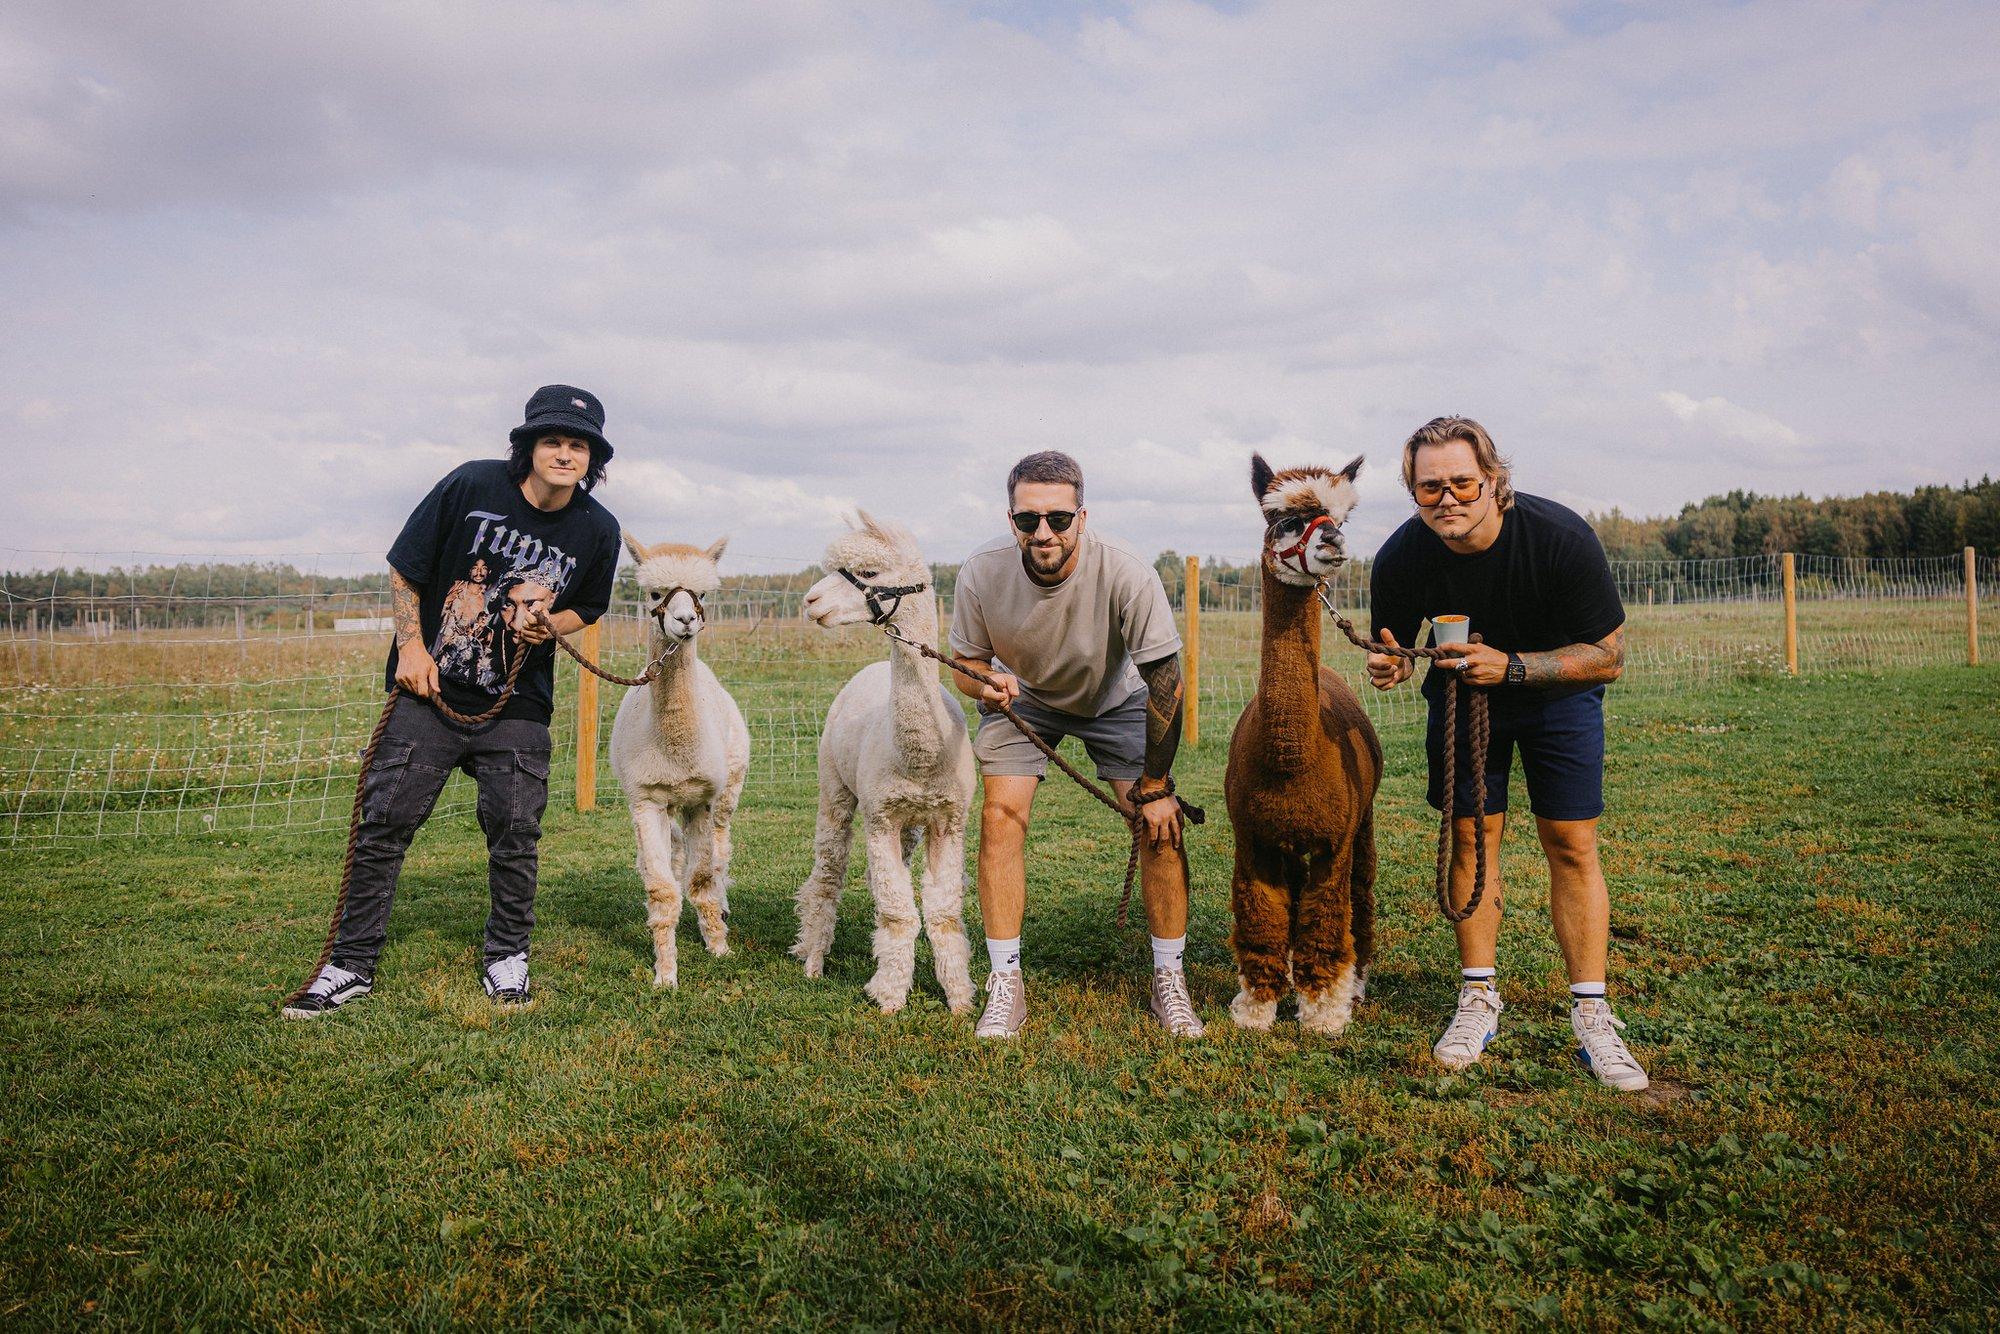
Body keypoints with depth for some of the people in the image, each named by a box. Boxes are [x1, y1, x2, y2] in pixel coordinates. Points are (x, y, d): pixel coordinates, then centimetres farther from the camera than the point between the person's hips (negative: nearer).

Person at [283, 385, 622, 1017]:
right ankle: (352, 965, 11)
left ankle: (506, 958, 22)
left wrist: (549, 624, -8)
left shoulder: (598, 531, -5)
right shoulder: (472, 485, -10)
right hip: (428, 690, -1)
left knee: (515, 834, 2)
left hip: (516, 709, 1)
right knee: (384, 824, -1)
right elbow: (405, 568, 0)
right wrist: (412, 645, -8)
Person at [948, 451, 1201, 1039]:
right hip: (1021, 697, 1)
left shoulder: (1126, 575, -35)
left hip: (1115, 697, -1)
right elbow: (967, 662, -10)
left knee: (1160, 823, -13)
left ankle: (1169, 981, 5)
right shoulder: (982, 573, -29)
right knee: (999, 818, -16)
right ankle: (1005, 986, -3)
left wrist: (1154, 788, -21)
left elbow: (1165, 683, -25)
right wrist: (986, 686, -35)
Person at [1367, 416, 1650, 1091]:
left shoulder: (1561, 537, -29)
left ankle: (1592, 1017, 1)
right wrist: (1391, 668, -28)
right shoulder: (1401, 557, -22)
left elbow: (1608, 656, -22)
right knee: (1471, 836, -1)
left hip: (1559, 690, -2)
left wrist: (1513, 667, -35)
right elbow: (1394, 647, -4)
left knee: (1571, 845, -6)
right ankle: (1479, 1000, 11)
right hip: (1462, 691, 2)